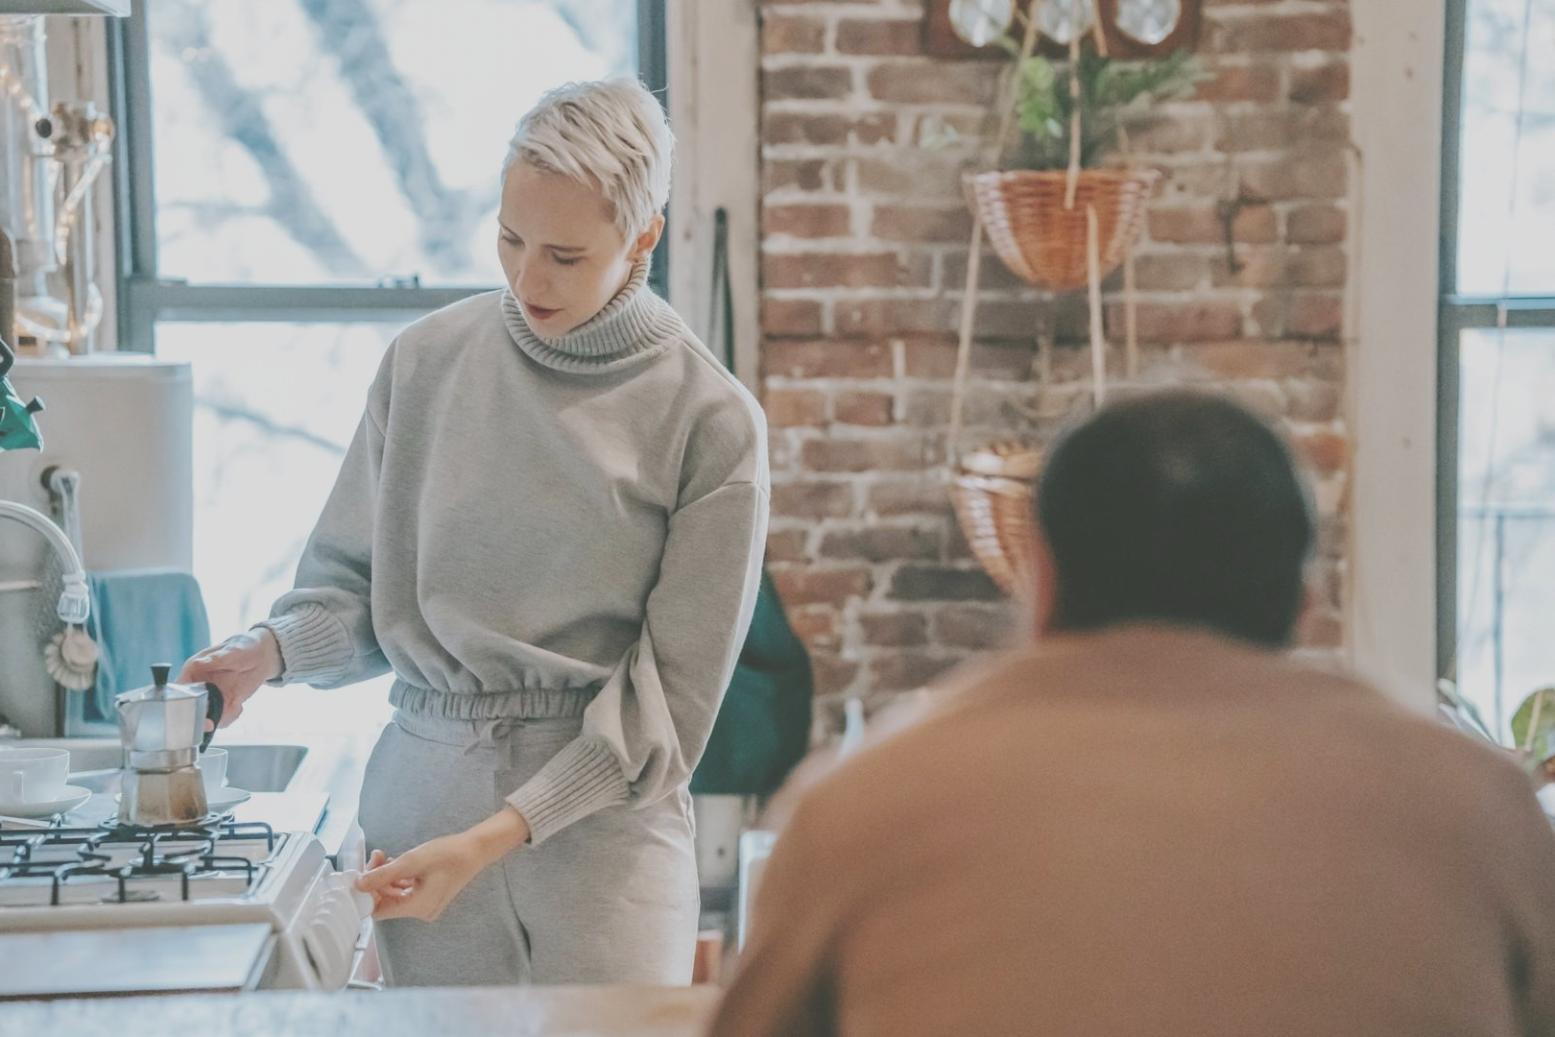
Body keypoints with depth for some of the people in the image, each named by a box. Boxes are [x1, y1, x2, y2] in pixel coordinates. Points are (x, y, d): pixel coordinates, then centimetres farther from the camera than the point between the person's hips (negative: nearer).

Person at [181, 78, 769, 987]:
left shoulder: (710, 421, -6)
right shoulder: (428, 363, 2)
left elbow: (668, 693, -8)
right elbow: (353, 580, 11)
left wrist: (490, 840, -15)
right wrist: (273, 651, -11)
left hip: (606, 813, -2)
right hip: (424, 787, 2)